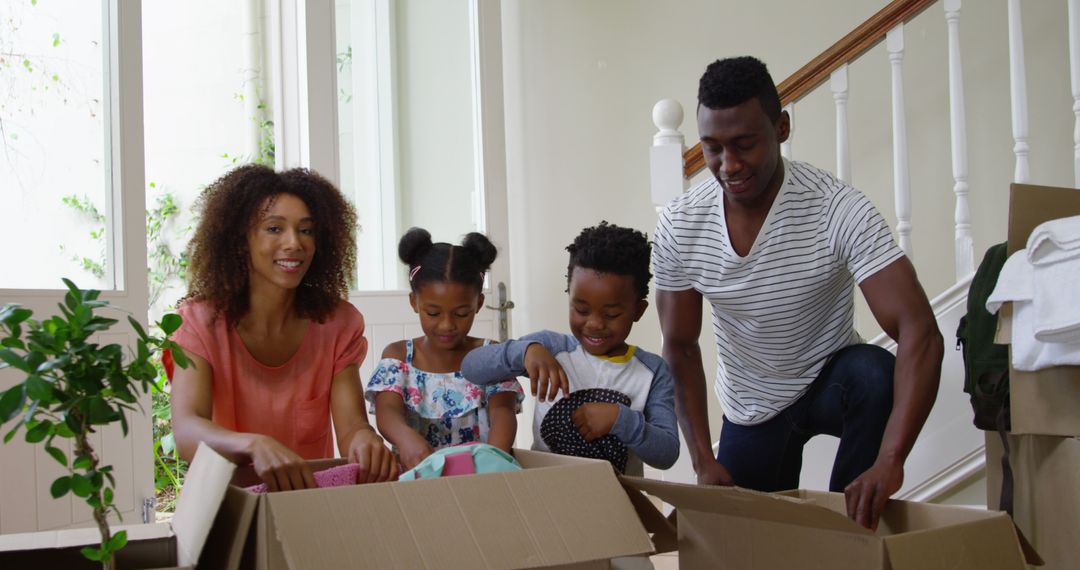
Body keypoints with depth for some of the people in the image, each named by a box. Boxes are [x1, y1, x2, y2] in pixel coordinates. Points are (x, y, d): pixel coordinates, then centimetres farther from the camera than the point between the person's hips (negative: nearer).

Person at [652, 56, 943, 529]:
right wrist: (704, 461, -17)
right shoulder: (678, 227, -17)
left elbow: (919, 332, -37)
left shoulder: (838, 210, -29)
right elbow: (681, 347, -7)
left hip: (829, 381, -3)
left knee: (874, 375, -34)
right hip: (750, 408, 3)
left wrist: (890, 461, -50)